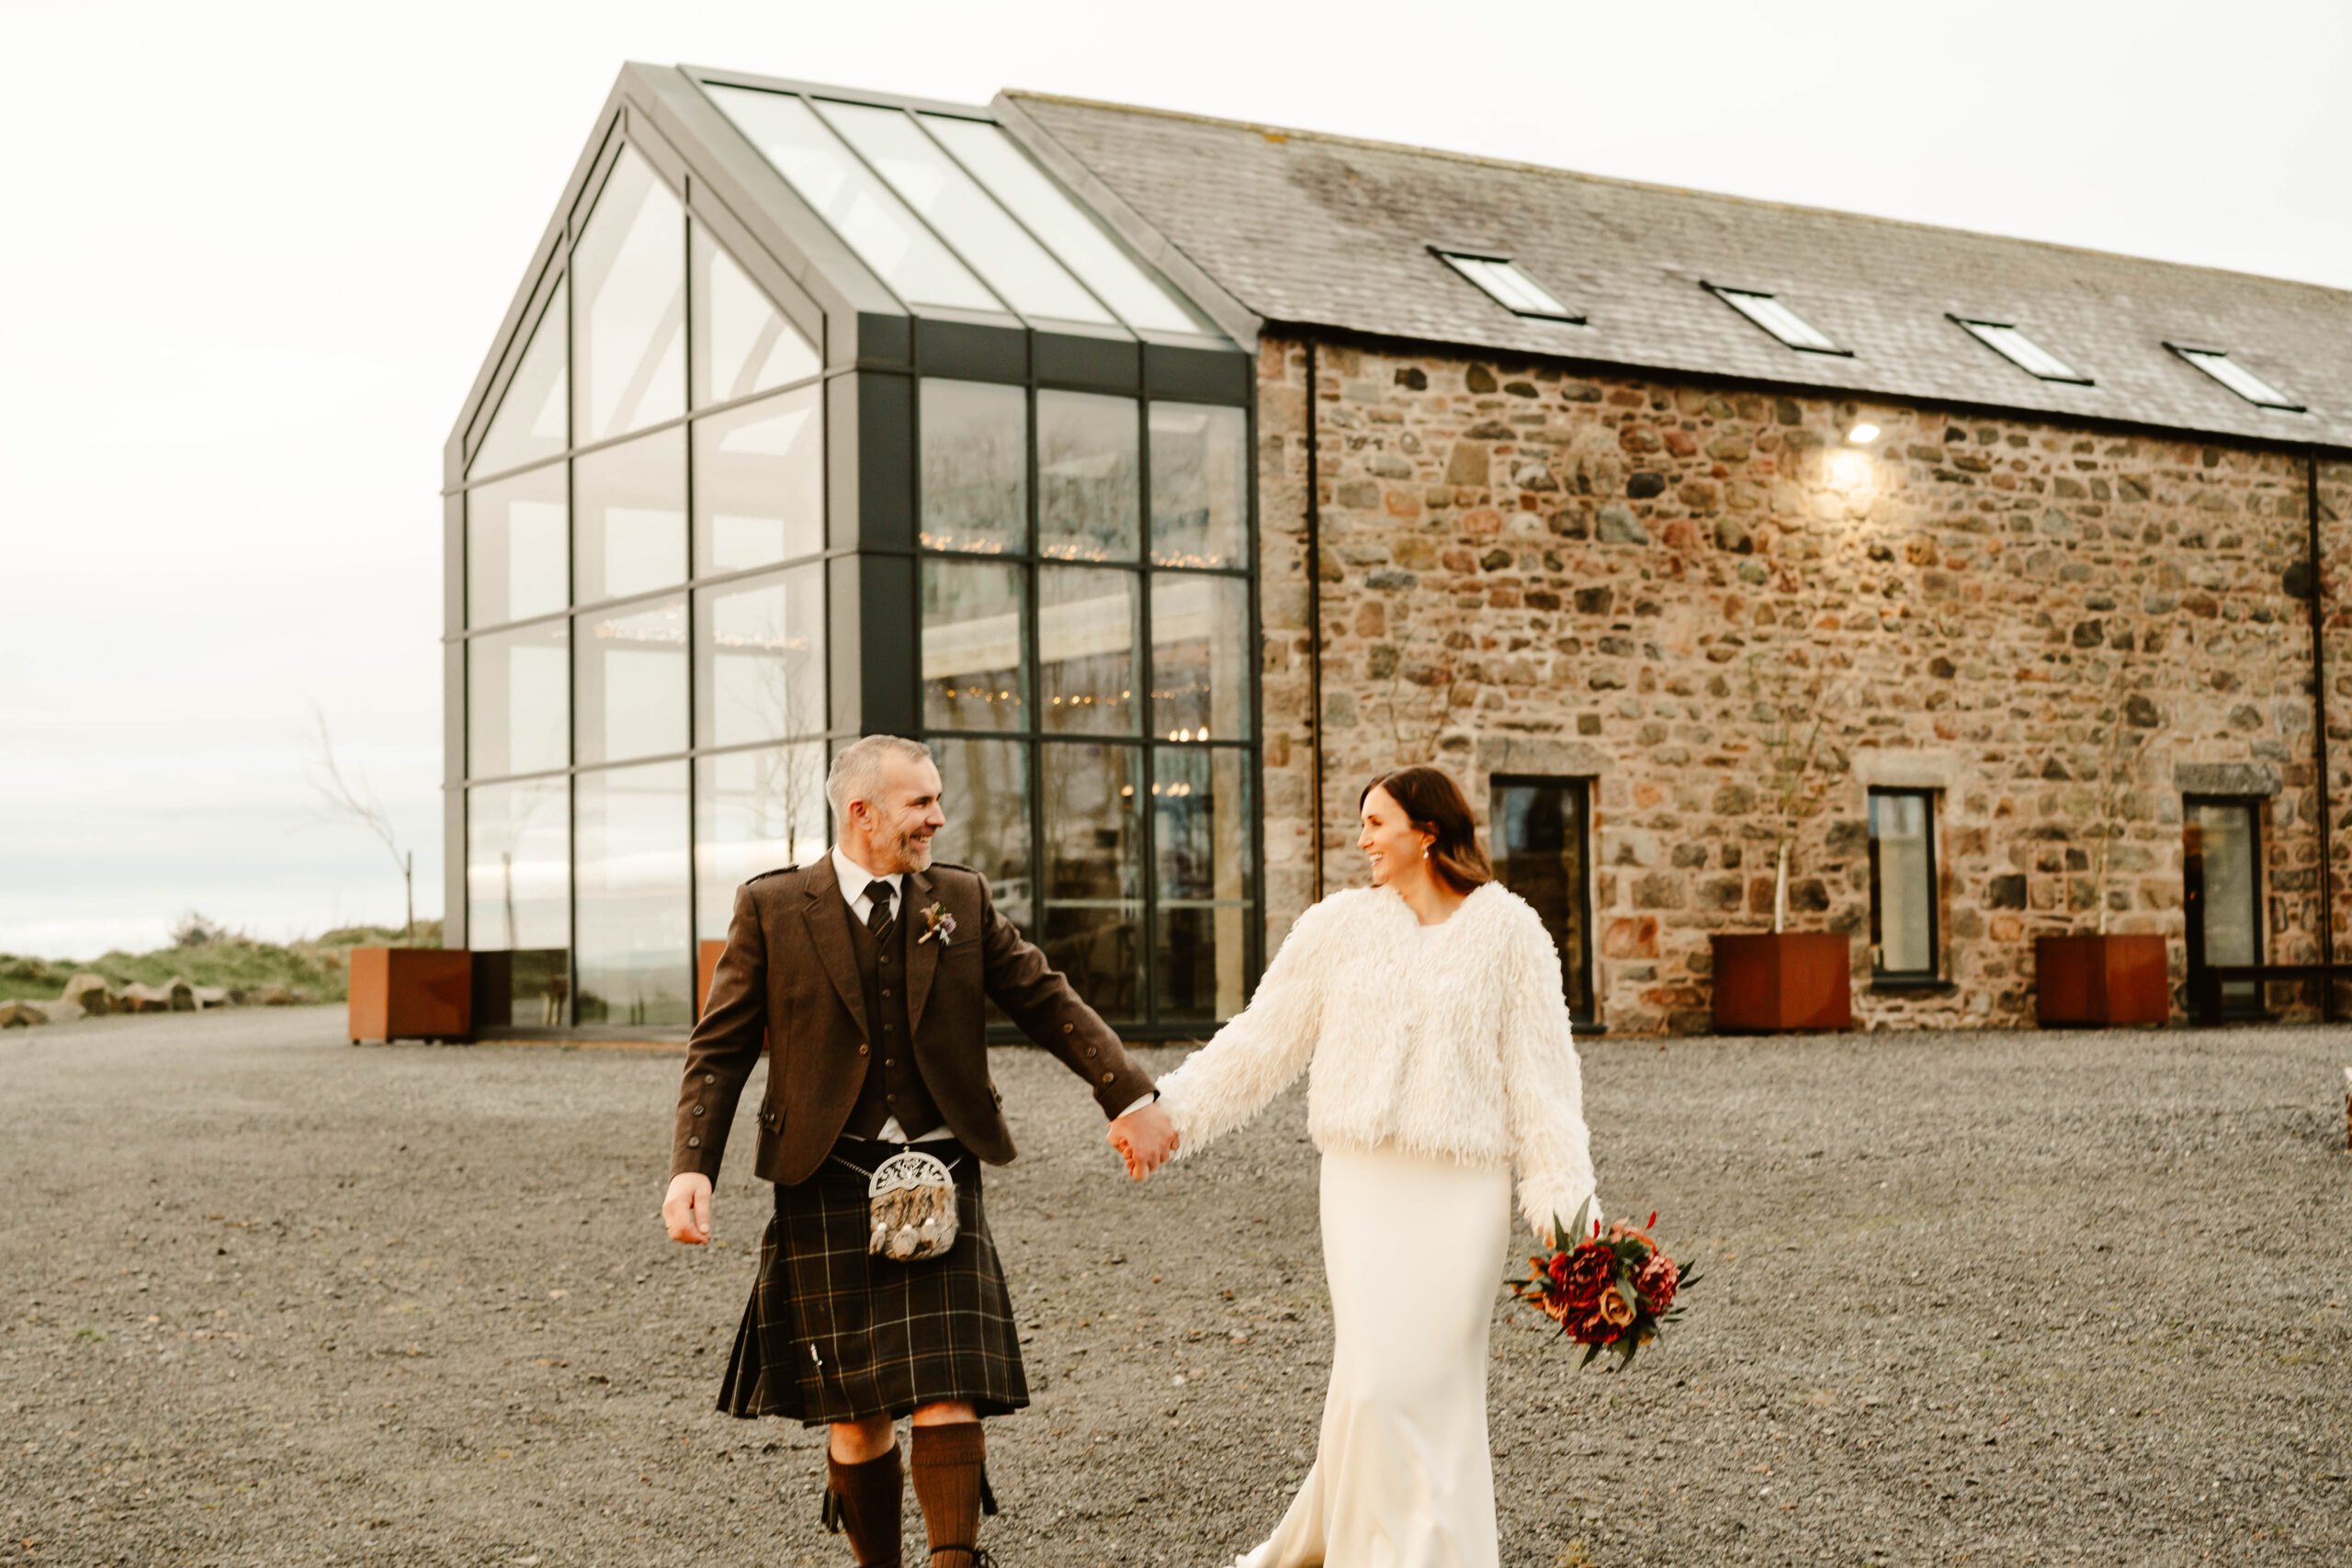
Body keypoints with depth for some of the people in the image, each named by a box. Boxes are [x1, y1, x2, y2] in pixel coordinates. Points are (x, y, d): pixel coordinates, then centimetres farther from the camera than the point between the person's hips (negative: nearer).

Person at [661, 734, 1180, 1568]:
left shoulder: (961, 899, 7)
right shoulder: (772, 907, 0)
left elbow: (1047, 1001, 9)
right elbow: (720, 1048, 0)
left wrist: (1129, 1096, -2)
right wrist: (692, 1168, -12)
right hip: (829, 1186, -1)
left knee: (948, 1392, -9)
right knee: (856, 1411, 5)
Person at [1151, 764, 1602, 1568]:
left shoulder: (1508, 929, 0)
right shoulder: (1341, 923, 6)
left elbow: (1540, 1070, -2)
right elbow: (1260, 1040, 9)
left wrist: (1565, 1201, -8)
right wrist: (1171, 1111, 3)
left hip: (1463, 1191, -1)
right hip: (1364, 1183, 1)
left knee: (1434, 1385, 3)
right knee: (1376, 1385, -4)